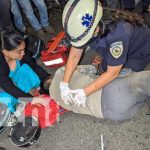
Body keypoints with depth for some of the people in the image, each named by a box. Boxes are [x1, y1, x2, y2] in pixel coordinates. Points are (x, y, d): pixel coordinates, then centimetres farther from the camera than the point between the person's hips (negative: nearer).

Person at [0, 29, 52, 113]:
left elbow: (34, 66, -10)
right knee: (9, 100, -33)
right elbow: (9, 88, -36)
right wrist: (31, 99, -38)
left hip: (13, 80, 5)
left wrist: (48, 79, -20)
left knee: (25, 67, -21)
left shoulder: (21, 54, -24)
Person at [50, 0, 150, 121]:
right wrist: (64, 84, -22)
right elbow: (75, 55, -14)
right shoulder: (84, 26, -25)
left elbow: (112, 73, -34)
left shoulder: (118, 32, -45)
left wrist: (85, 92, -31)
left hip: (139, 50, -6)